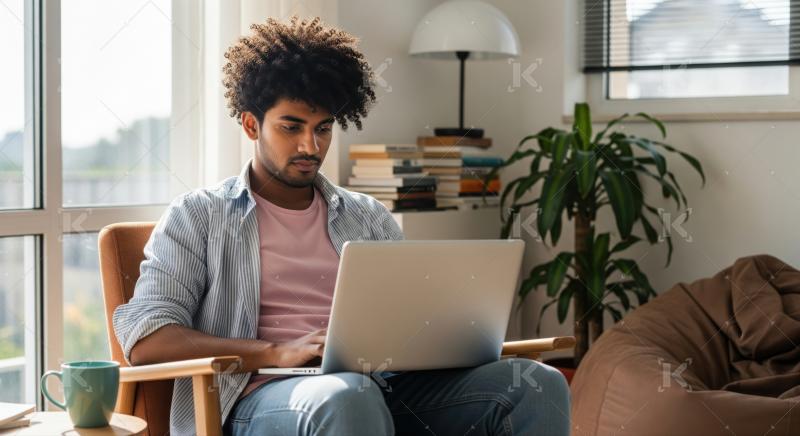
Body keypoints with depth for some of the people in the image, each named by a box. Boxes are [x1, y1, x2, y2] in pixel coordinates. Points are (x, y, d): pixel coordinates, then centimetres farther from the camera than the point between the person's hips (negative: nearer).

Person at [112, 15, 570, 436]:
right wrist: (276, 354, -17)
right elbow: (145, 339, -2)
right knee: (346, 396, -41)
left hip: (380, 385, 5)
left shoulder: (369, 216, 24)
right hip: (265, 395, -4)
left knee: (537, 384, -21)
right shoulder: (198, 215, 11)